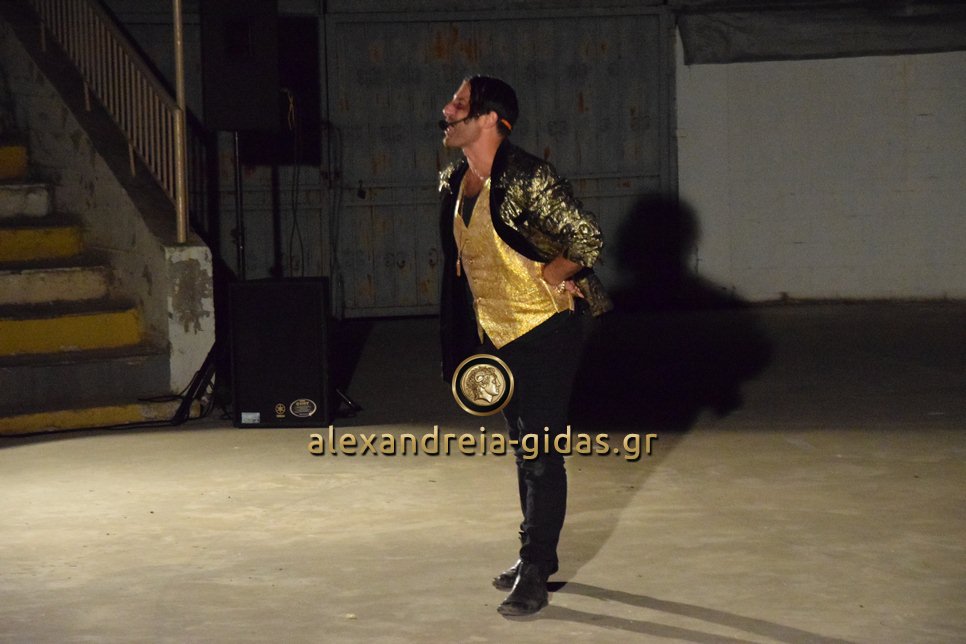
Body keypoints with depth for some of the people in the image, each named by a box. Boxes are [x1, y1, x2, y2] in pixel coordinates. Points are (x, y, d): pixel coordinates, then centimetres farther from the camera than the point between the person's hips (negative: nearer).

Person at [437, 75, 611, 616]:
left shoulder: (528, 179, -21)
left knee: (540, 452, -6)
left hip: (546, 328, -8)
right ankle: (539, 555, 31)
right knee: (523, 448, 17)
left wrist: (542, 278, -12)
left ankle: (535, 574, 0)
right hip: (499, 332, 8)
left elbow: (588, 240, -20)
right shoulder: (455, 183, 4)